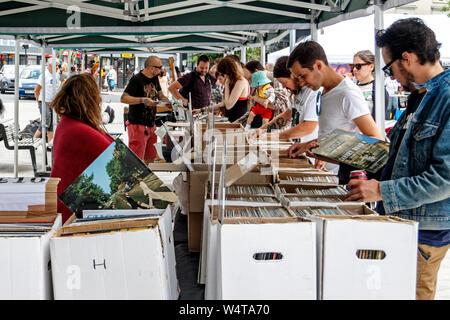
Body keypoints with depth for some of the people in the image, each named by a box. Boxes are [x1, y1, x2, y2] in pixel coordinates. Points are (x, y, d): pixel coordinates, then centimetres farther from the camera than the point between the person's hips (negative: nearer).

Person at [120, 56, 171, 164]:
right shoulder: (137, 79, -13)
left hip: (151, 125, 8)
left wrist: (169, 102, 6)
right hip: (137, 125, -8)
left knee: (150, 159, 12)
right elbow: (123, 98, -19)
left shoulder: (155, 78, 12)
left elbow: (160, 95, 25)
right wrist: (143, 100, -28)